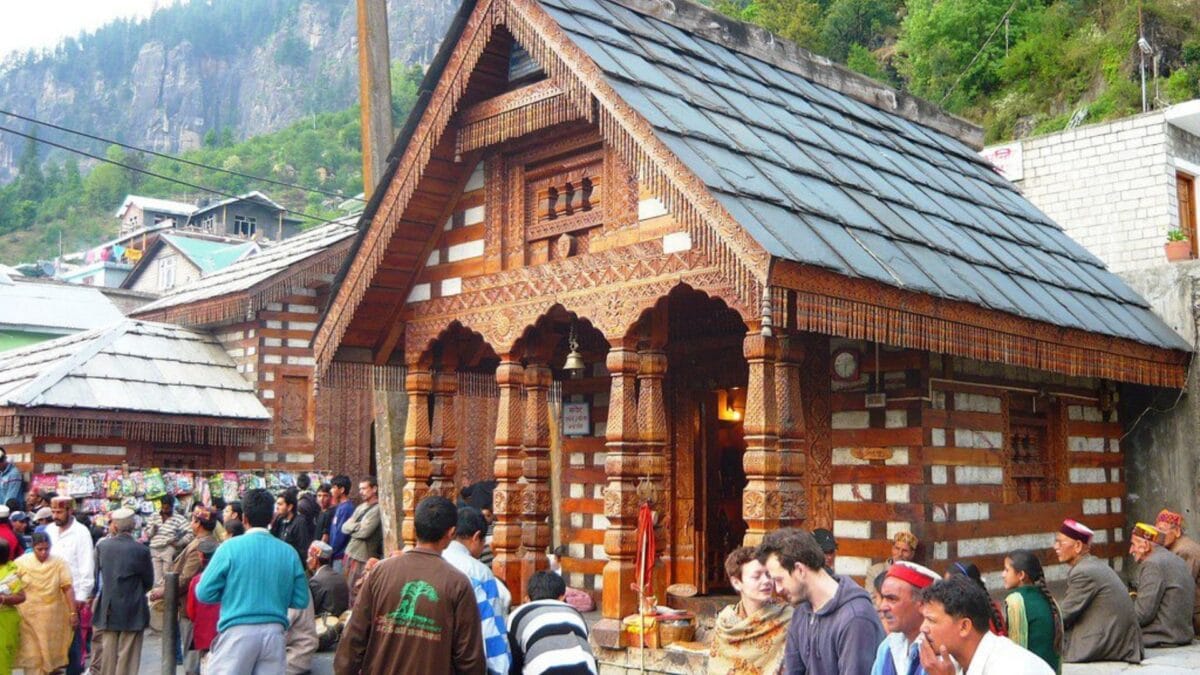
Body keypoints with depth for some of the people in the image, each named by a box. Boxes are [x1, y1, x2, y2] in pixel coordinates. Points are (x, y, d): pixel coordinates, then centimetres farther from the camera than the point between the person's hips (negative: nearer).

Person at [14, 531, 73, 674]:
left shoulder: (59, 563, -4)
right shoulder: (21, 563, -4)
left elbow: (67, 589, -5)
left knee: (50, 651, 9)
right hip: (28, 616, -1)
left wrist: (73, 612, -8)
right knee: (31, 653, -1)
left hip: (52, 617, 1)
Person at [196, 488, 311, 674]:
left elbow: (204, 593, -3)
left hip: (238, 632, -3)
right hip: (274, 633, 3)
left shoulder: (230, 547, -5)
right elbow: (301, 601, 6)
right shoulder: (288, 552, 3)